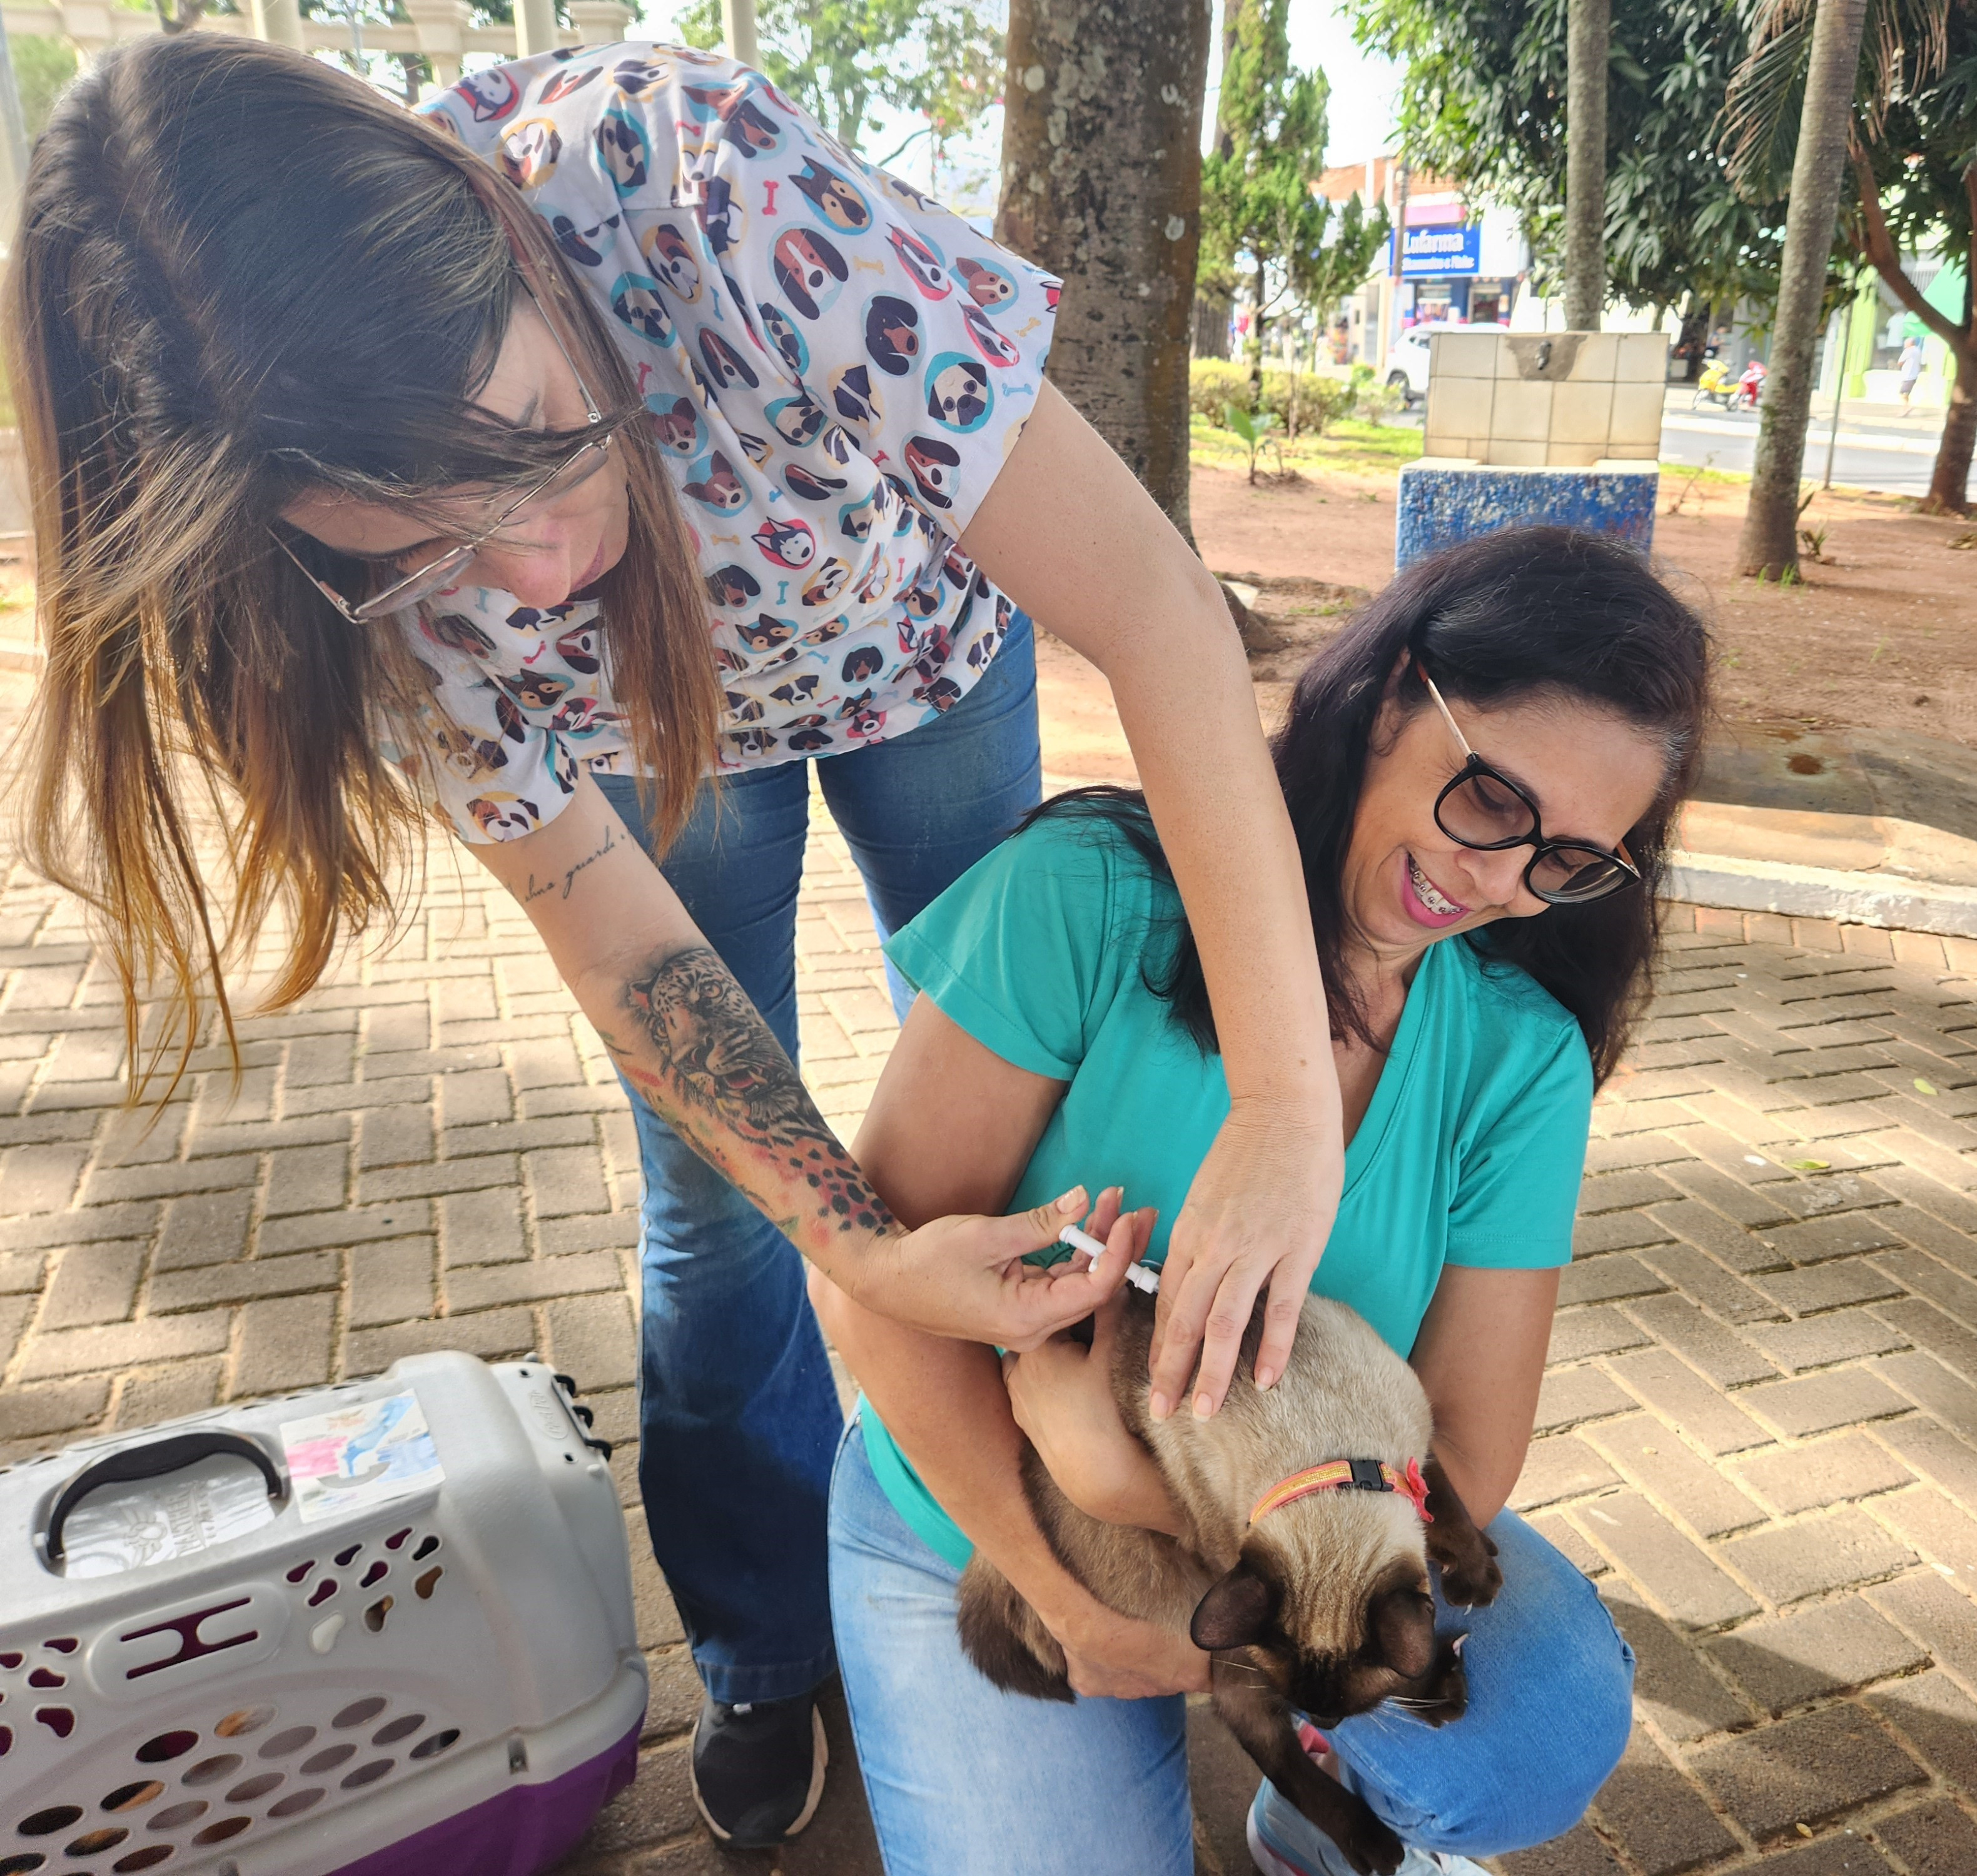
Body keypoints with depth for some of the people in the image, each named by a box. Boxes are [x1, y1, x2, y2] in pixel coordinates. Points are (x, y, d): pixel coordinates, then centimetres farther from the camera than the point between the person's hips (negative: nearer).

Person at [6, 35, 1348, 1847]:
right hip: (647, 734, 1)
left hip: (919, 634, 0)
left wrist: (1290, 1106, -45)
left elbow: (1153, 610, -41)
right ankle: (764, 1649, 30)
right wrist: (859, 1242, -33)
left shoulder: (698, 178, -41)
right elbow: (621, 943, -24)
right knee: (716, 1208, 2)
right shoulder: (358, 564, -31)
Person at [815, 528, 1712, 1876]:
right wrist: (1068, 1601, -20)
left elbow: (1465, 1465, -14)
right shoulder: (1098, 896, -23)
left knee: (1542, 1736, -21)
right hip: (976, 1521, -1)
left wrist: (1119, 1472, -29)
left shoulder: (1521, 1059, -13)